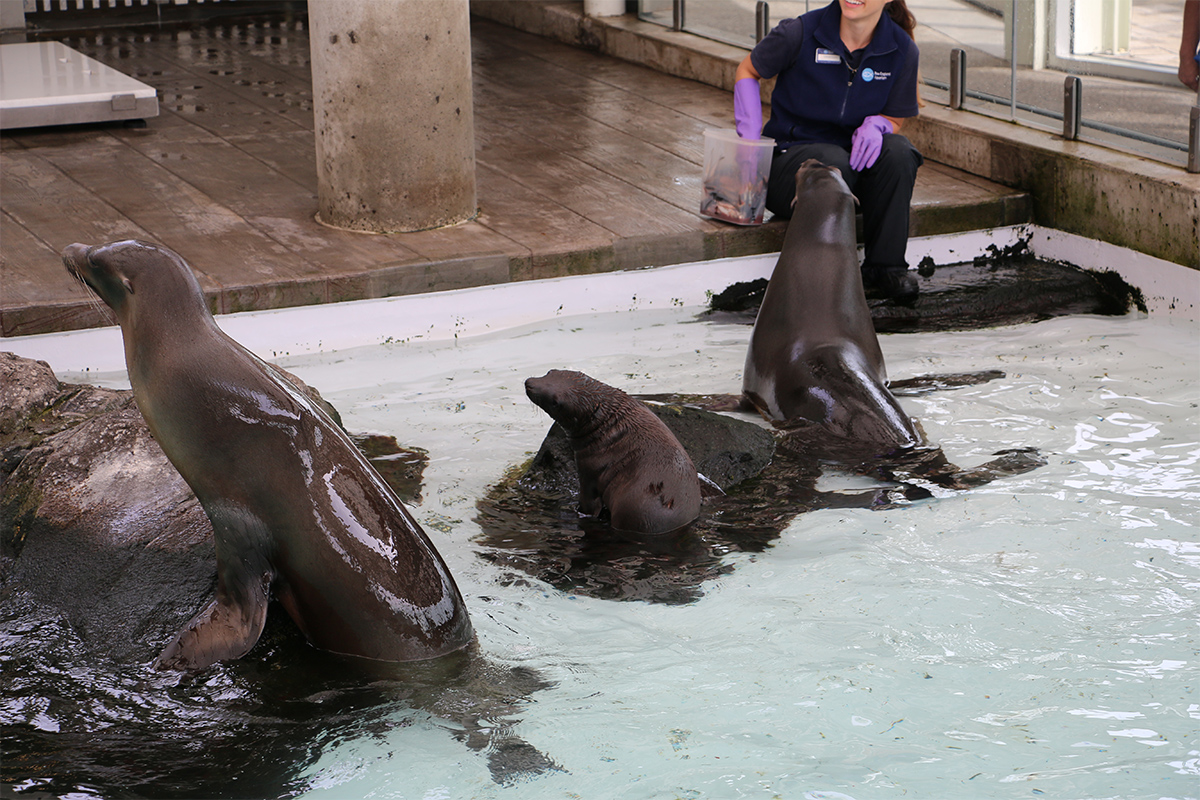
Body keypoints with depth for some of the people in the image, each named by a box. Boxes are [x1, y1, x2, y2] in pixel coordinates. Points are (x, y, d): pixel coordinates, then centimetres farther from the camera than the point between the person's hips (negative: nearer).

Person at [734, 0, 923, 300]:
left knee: (898, 152, -29)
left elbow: (895, 119, 7)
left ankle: (884, 268, -18)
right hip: (789, 154, -3)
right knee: (833, 163, -37)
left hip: (853, 154, 4)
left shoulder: (902, 50, -5)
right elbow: (747, 72, 4)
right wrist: (750, 143, -7)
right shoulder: (801, 33, -13)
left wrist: (874, 125, -19)